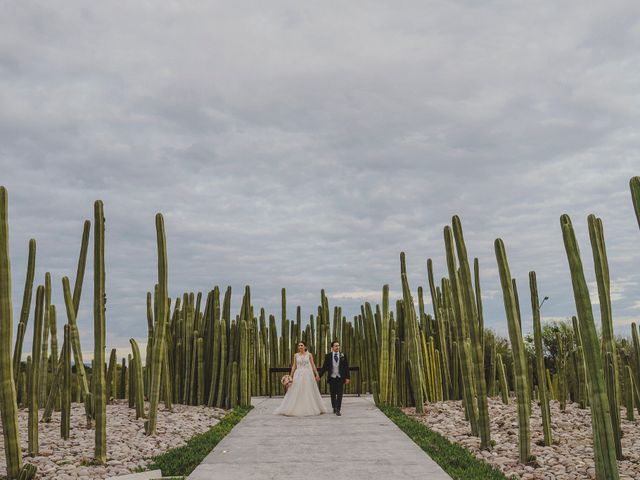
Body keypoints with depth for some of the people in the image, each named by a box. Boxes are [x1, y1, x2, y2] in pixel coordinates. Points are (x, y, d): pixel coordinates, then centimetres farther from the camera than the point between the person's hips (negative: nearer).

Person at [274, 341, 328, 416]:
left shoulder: (309, 354, 2)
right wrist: (291, 376, 3)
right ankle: (296, 409, 4)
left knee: (309, 392, 4)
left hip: (308, 375, -1)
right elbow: (294, 366, 7)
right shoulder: (296, 355, 6)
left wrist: (317, 374, -5)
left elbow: (313, 365, 2)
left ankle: (310, 409, 15)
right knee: (296, 392, -2)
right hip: (298, 375, 1)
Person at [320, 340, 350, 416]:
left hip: (340, 378, -1)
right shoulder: (328, 356, 1)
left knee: (339, 394, -6)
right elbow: (324, 367, 4)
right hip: (332, 378, 1)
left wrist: (347, 378, 0)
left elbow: (346, 367, 4)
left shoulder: (343, 355, 2)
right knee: (333, 394, 9)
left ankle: (338, 410, -5)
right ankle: (334, 408, 26)